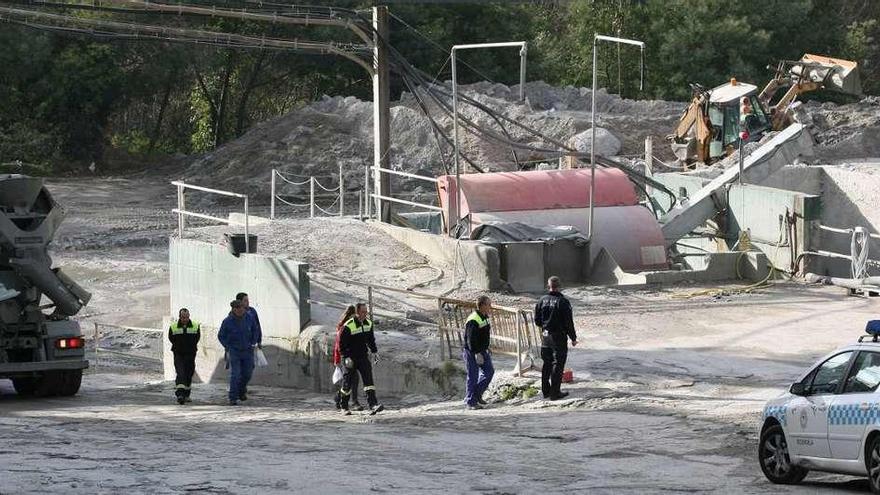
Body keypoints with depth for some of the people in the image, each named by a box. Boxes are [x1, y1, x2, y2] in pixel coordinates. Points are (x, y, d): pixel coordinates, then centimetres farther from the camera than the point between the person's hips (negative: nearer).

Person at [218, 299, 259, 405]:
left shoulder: (249, 319, -3)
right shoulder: (227, 322, -11)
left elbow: (255, 330, 16)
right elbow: (221, 336, 1)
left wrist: (254, 342, 5)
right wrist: (228, 347, -8)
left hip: (247, 350, 3)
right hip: (233, 351, -3)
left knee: (247, 373, 9)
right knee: (235, 374, -12)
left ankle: (241, 390, 37)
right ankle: (233, 398, -10)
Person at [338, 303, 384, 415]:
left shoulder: (368, 324, 4)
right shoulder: (348, 326, -16)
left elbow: (371, 339, 20)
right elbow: (342, 343, -13)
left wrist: (374, 352, 15)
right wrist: (346, 357, -18)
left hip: (363, 357, 4)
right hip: (351, 358, -4)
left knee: (368, 379, -12)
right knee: (348, 382, 4)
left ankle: (373, 405, -22)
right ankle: (344, 407, 22)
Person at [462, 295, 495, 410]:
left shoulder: (484, 318, 10)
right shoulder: (473, 321, -22)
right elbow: (471, 339, -25)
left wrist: (486, 350, 21)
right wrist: (477, 353, -26)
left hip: (482, 351, 9)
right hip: (472, 352, -9)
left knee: (489, 371, 9)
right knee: (473, 377, -5)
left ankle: (477, 395, 20)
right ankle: (471, 402, 1)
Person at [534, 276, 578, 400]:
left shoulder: (542, 301, 1)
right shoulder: (563, 302, -15)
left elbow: (537, 321, 7)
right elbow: (569, 323, -13)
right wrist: (573, 338, -3)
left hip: (545, 336, 5)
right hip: (559, 337, -5)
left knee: (547, 363, 16)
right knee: (558, 364, 0)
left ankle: (546, 391, 22)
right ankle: (555, 393, 0)